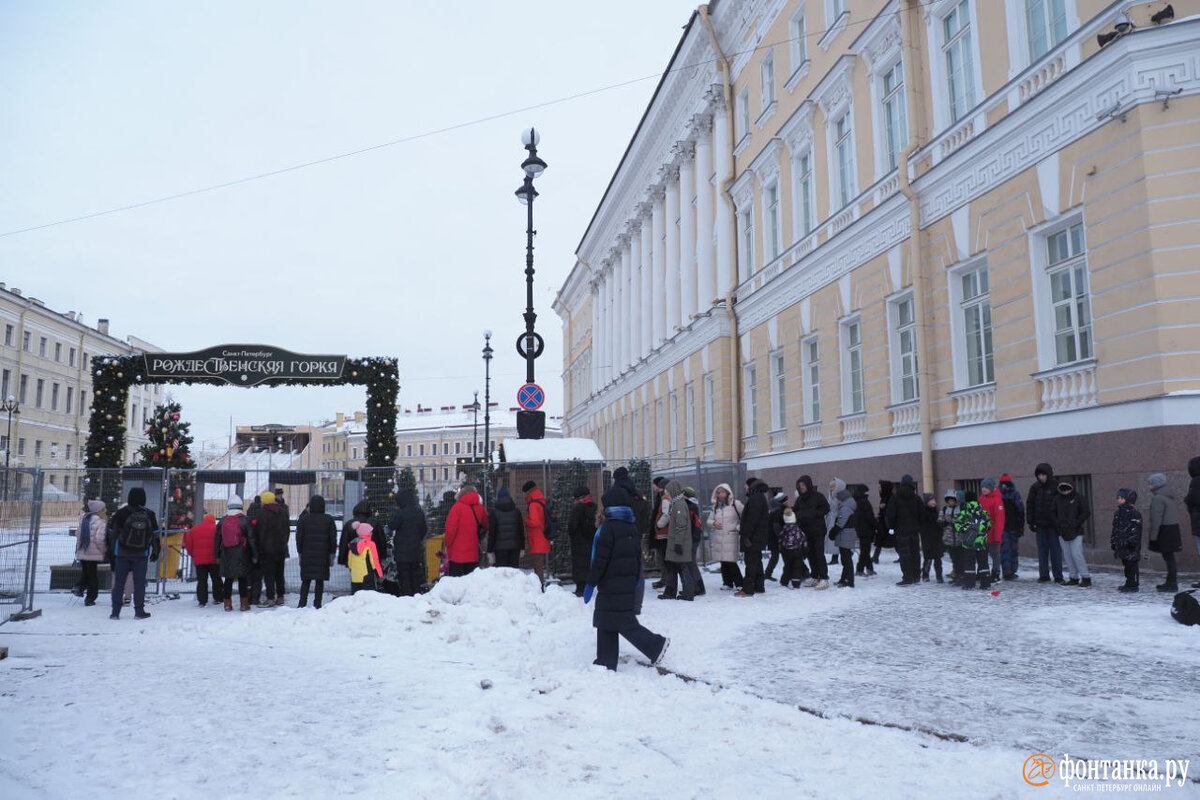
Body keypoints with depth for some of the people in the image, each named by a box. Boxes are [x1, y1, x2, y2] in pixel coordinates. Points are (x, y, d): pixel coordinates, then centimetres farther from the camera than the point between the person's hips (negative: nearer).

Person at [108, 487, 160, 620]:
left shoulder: (121, 513, -5)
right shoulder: (149, 514, 0)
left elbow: (112, 533, -1)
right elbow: (155, 535, 6)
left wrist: (110, 550, 8)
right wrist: (155, 551, 16)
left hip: (122, 554, -1)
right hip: (141, 554, 1)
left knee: (118, 583, 7)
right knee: (139, 583, 6)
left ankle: (115, 612, 8)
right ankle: (139, 611, 8)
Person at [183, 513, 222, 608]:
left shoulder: (194, 529, 8)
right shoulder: (216, 529, -5)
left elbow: (188, 544, 9)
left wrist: (193, 555, 20)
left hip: (199, 560, 2)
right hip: (213, 560, -2)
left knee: (201, 581, 8)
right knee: (216, 579, 10)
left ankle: (202, 601, 4)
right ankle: (218, 599, 12)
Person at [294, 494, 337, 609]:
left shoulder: (303, 519, 0)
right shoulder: (329, 520, 2)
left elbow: (299, 537, 1)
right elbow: (333, 538, 2)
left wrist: (300, 552, 8)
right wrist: (332, 554, 7)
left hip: (307, 555, 0)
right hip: (323, 556, 0)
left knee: (305, 581, 6)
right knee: (320, 581, 6)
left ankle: (302, 604, 0)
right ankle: (317, 605, 5)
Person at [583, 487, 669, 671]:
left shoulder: (608, 528, -14)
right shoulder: (632, 528, 11)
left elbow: (600, 560, -17)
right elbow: (638, 558, 16)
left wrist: (591, 583, -11)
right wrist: (635, 583, 23)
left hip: (611, 588, -8)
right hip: (628, 587, 8)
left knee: (625, 624, -3)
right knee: (606, 625, 13)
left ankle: (656, 645, -5)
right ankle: (606, 663, 16)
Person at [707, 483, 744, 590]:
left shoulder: (736, 504, -2)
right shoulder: (715, 506, 15)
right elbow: (709, 520, 17)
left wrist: (739, 528, -7)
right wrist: (713, 523, -4)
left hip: (731, 537, -5)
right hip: (718, 538, 5)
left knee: (731, 561, -10)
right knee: (723, 562, 7)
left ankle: (739, 584, -1)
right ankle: (727, 582, 17)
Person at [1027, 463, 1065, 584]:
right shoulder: (1035, 488, 4)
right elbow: (1030, 505, 7)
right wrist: (1030, 522, 3)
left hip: (1053, 524, -3)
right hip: (1040, 524, 3)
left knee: (1056, 550, 1)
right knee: (1042, 550, 6)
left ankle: (1058, 576, 7)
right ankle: (1044, 575, 12)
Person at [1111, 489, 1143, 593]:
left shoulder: (1134, 513, -11)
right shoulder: (1118, 513, 14)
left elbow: (1136, 530, -14)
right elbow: (1115, 529, 20)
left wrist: (1132, 542, -20)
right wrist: (1113, 541, 18)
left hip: (1131, 546, -8)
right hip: (1122, 544, 8)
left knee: (1131, 564, -3)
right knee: (1126, 565, 13)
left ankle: (1133, 584, 3)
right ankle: (1129, 583, 21)